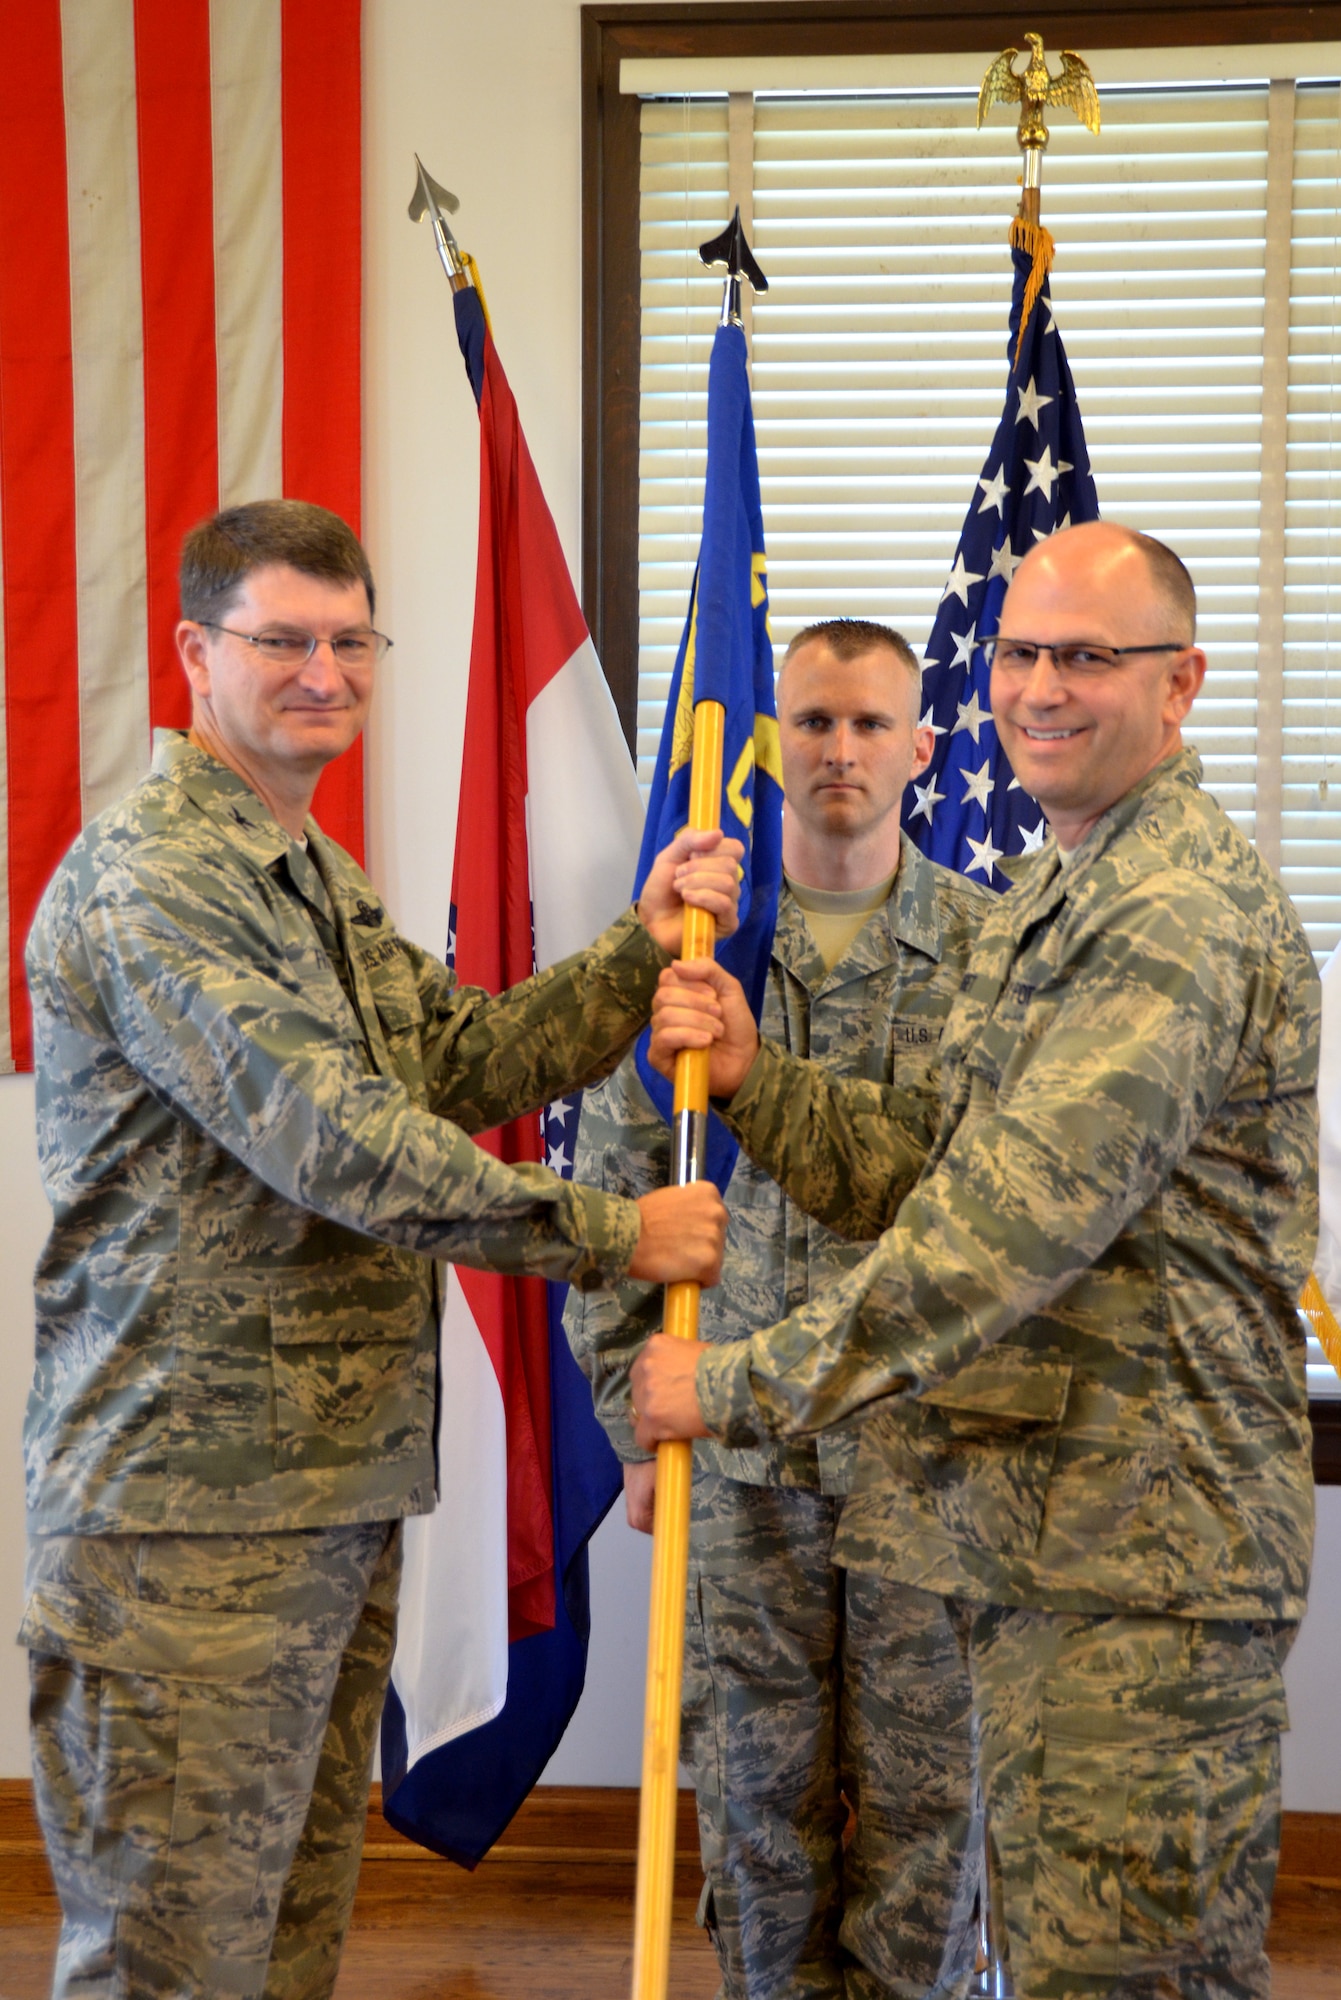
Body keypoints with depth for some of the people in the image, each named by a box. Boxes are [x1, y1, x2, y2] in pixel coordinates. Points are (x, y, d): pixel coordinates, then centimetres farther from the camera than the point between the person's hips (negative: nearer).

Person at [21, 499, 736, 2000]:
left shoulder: (324, 884, 19)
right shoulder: (145, 881, -15)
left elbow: (462, 1066, 11)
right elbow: (334, 1140, -22)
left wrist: (641, 950, -2)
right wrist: (610, 1234, -16)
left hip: (343, 1489, 9)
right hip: (188, 1520, -9)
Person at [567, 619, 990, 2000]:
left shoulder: (986, 947, 0)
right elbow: (612, 1197, 5)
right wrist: (635, 1419, 3)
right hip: (741, 1440, 1)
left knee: (922, 1792, 8)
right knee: (758, 1794, 11)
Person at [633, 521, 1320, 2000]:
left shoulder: (1182, 921, -18)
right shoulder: (1045, 905, 17)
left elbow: (1011, 1225, -26)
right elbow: (929, 1180, 14)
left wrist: (743, 1386, -20)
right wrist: (753, 1078, -3)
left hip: (1139, 1552, -10)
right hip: (1037, 1531, 10)